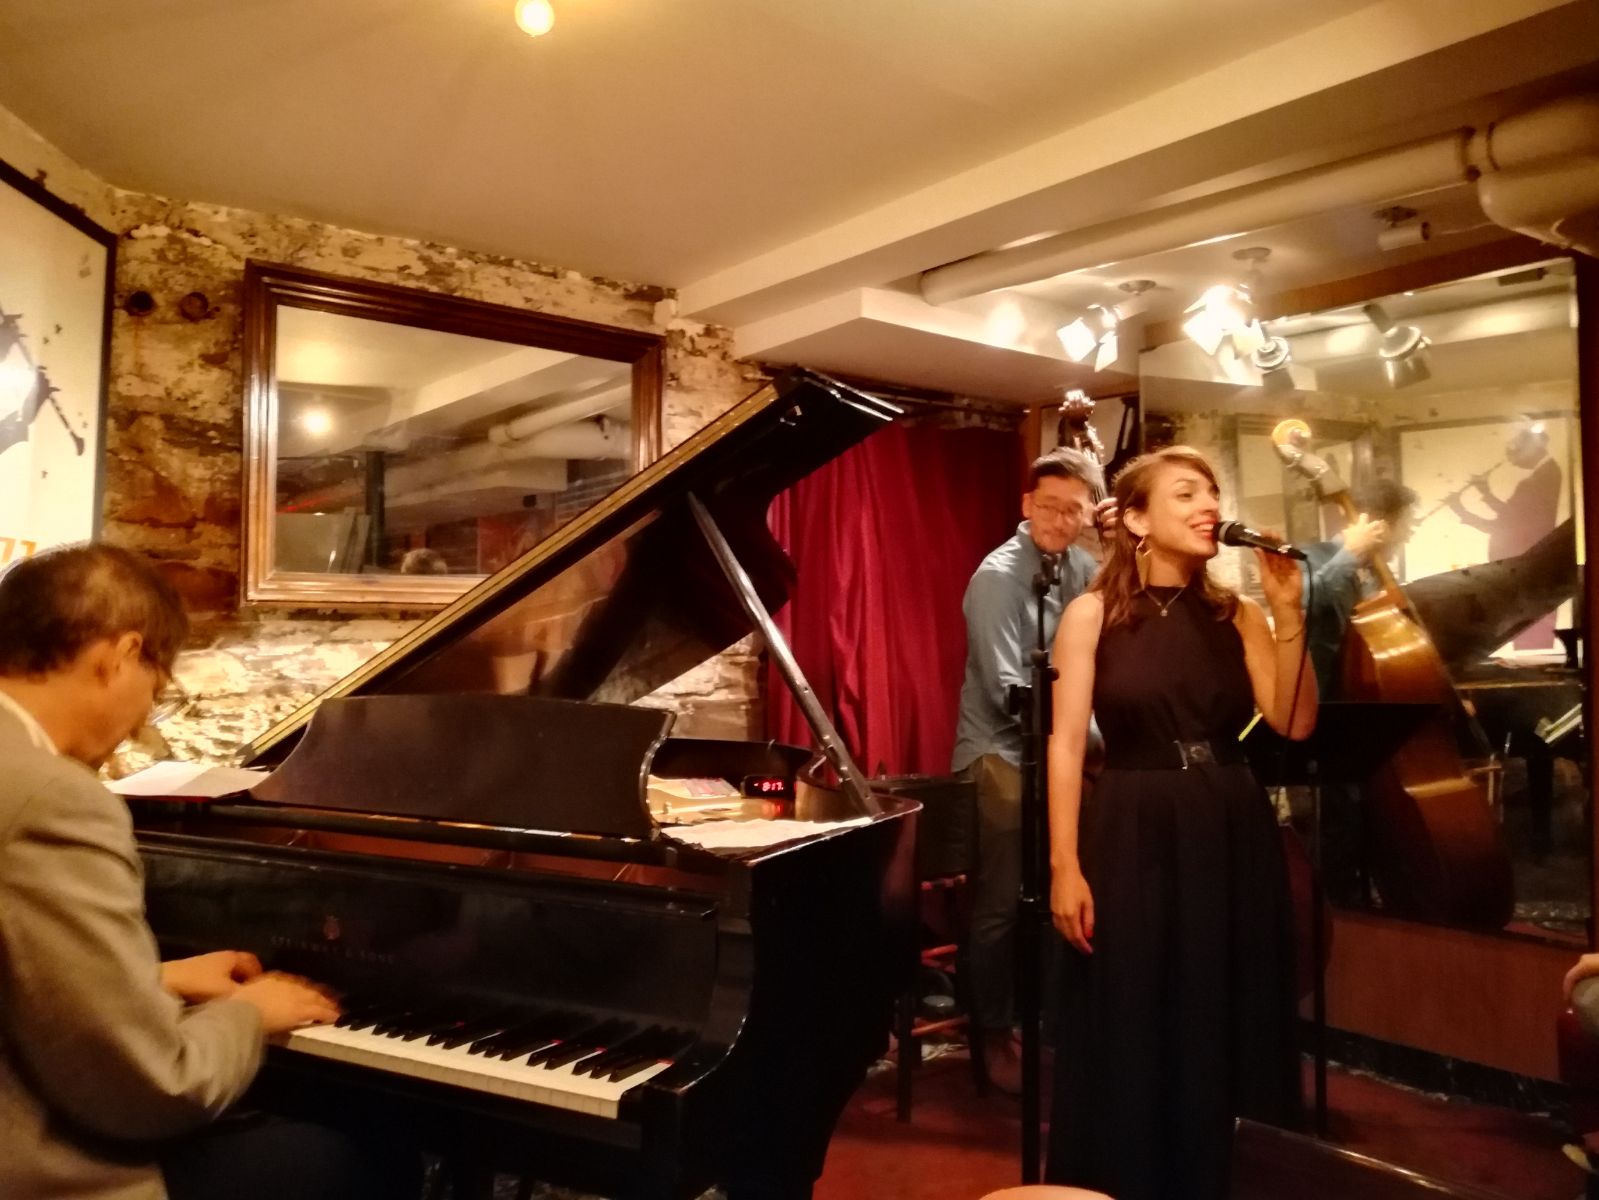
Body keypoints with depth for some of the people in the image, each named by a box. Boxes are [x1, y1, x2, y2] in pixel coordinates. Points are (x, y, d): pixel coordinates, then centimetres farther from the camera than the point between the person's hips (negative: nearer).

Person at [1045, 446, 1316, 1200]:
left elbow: (1294, 723, -4)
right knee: (1129, 1043, 6)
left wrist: (1288, 615, -10)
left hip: (1233, 837, 4)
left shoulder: (1237, 616, 7)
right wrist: (1064, 866, -13)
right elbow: (1067, 743, -7)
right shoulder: (1093, 613, -2)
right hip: (1133, 837, -3)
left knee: (1229, 1036, 12)